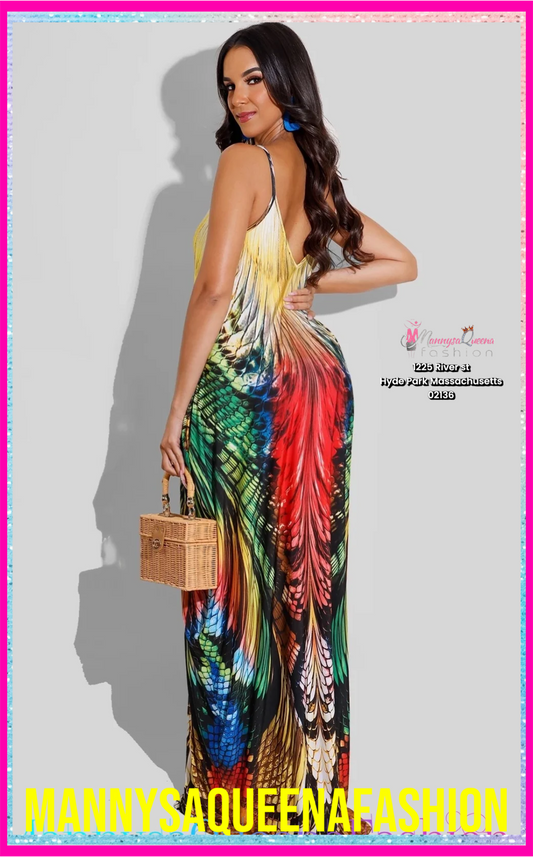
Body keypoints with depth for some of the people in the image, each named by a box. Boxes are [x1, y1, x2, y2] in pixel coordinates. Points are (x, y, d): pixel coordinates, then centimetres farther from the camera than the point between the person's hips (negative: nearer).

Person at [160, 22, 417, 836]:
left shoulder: (245, 161, -8)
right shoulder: (317, 171, 14)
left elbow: (214, 290, -17)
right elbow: (402, 262, 21)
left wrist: (177, 407, -12)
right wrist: (310, 284, 13)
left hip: (246, 385, -7)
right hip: (319, 380, 7)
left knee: (239, 580, 3)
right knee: (309, 571, 12)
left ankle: (237, 776, 16)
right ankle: (312, 764, 25)